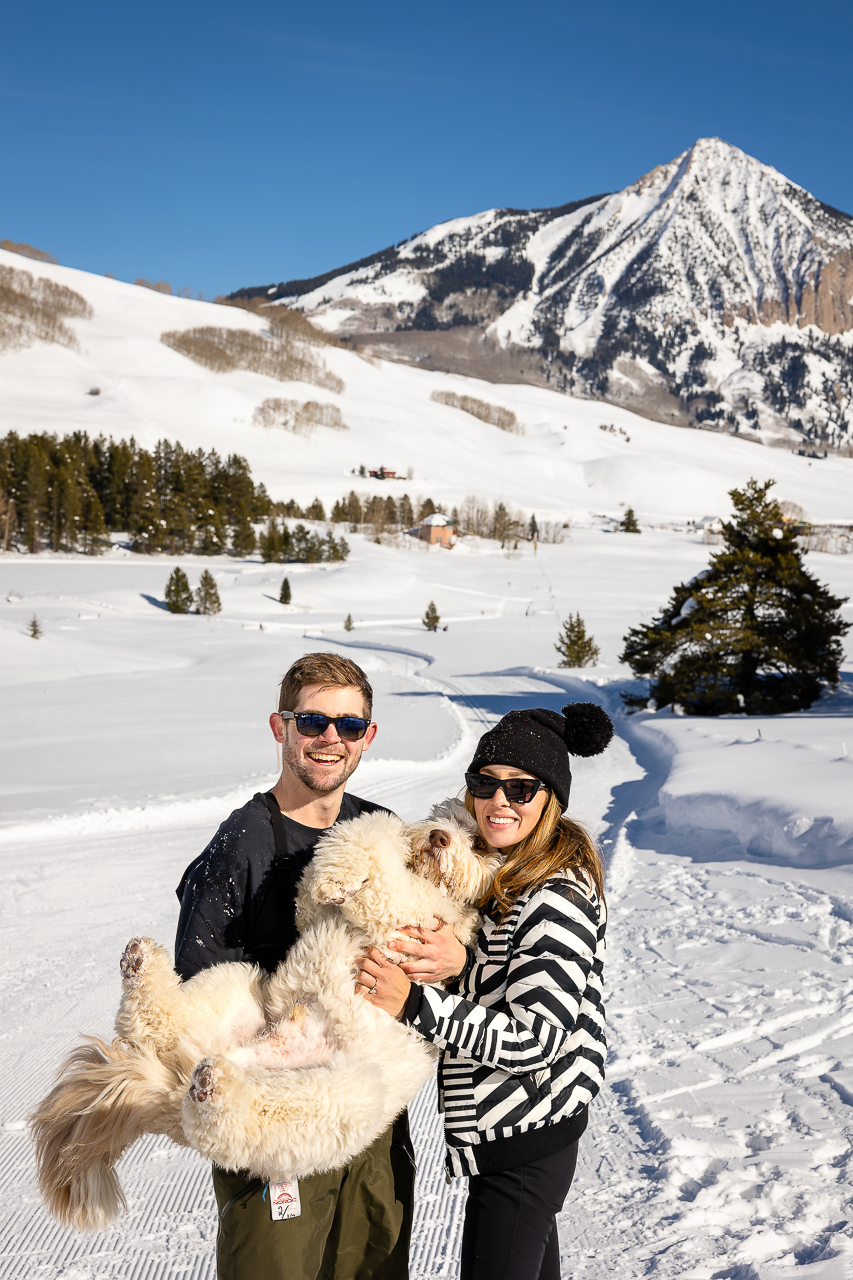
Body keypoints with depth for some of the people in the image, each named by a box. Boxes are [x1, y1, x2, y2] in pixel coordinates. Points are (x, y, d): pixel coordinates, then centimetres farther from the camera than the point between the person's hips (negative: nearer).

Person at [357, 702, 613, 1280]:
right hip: (530, 1130, 9)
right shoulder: (505, 875, 7)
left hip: (521, 1145, -9)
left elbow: (534, 1039, -25)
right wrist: (459, 965, -16)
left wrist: (414, 1004, -28)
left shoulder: (557, 900, -23)